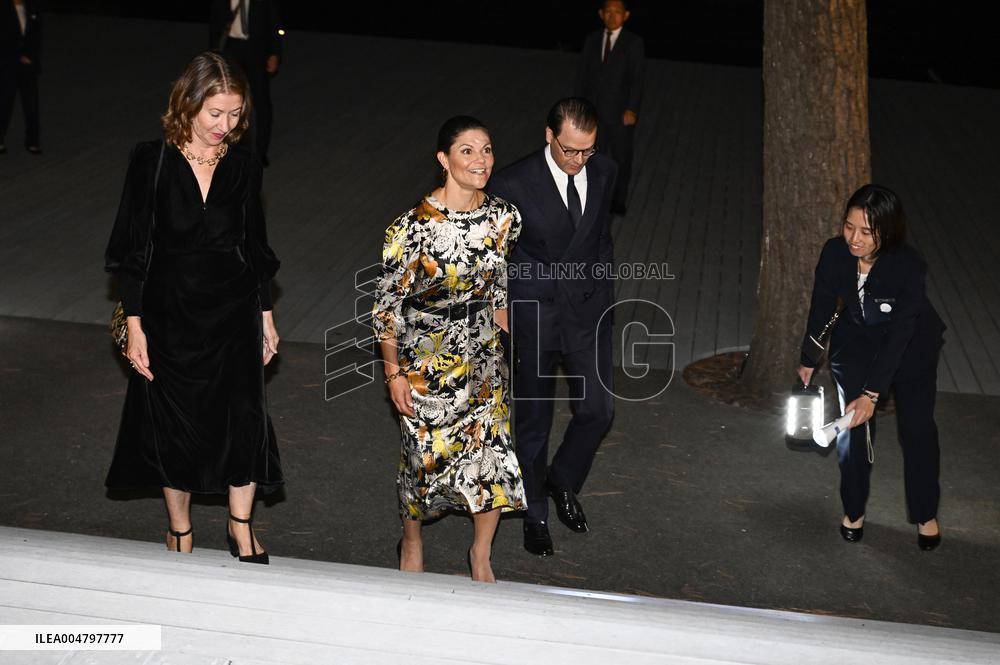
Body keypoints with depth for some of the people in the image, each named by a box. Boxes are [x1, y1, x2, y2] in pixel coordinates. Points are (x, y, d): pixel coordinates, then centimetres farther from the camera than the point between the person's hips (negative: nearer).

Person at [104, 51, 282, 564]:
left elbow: (256, 247, 8)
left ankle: (241, 527, 21)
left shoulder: (243, 167, -2)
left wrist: (266, 316, 10)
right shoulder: (152, 162, -9)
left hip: (235, 314, 2)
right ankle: (179, 530, 30)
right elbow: (132, 250, -6)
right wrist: (134, 324, -8)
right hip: (170, 314, -1)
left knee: (244, 417, 0)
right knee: (175, 424, 10)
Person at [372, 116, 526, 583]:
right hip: (426, 364, -4)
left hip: (484, 356, 4)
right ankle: (412, 540, 41)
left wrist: (508, 344, 15)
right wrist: (394, 373, -9)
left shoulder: (504, 218, -6)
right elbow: (386, 304, -12)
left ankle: (481, 554, 29)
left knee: (497, 458, 4)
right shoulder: (413, 228, -22)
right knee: (426, 460, 10)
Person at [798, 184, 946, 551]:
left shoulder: (909, 266, -34)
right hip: (856, 342, 2)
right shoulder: (835, 253, -24)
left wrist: (873, 393, -29)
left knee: (917, 427, 1)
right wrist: (808, 361, 4)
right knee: (853, 427, 0)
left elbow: (899, 335, -30)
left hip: (911, 345, -2)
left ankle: (926, 514, 20)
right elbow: (822, 307, -8)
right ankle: (854, 510, 19)